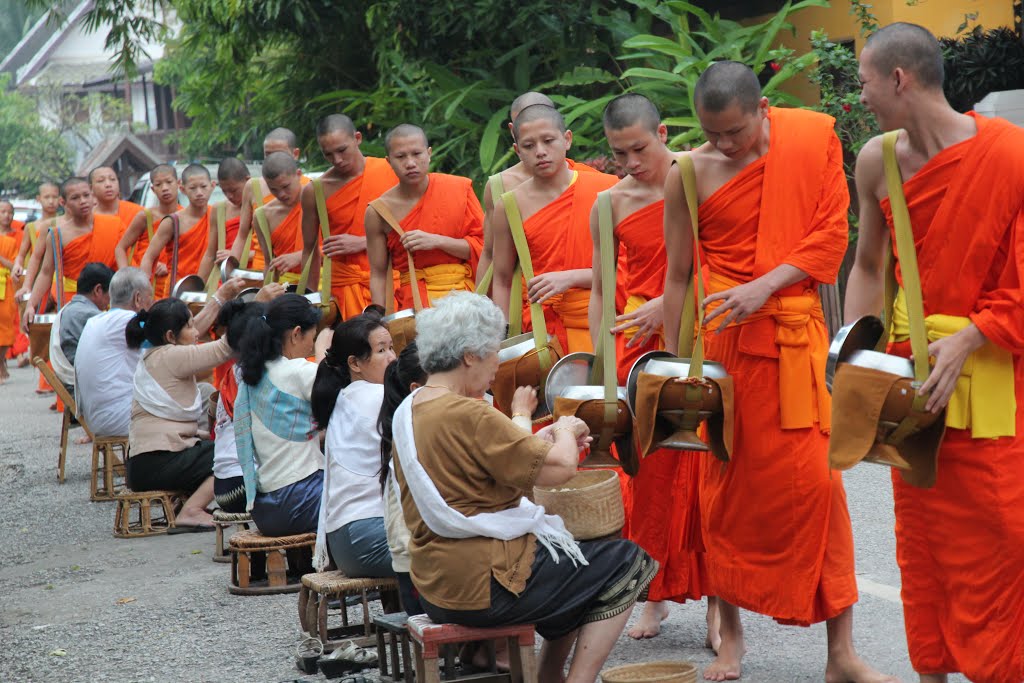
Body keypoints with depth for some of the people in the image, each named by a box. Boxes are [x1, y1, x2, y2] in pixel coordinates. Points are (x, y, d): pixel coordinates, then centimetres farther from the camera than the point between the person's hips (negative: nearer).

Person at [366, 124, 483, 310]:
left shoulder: (459, 189, 2)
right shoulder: (378, 212, 1)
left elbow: (484, 245, 1)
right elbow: (378, 274, 4)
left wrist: (437, 241, -11)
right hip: (413, 303, 0)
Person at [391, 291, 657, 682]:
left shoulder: (406, 412, 8)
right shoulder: (467, 415, -21)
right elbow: (560, 468, -20)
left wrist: (544, 440, 12)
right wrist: (566, 431, 0)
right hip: (485, 584, -10)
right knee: (627, 563, 4)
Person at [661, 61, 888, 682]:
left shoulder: (816, 136, -1)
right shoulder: (691, 175, -3)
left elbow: (832, 233, -2)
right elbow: (678, 274, 4)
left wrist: (766, 284, -15)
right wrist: (672, 362, 5)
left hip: (796, 333, 0)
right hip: (722, 338, 0)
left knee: (817, 480, -3)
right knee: (726, 484, 5)